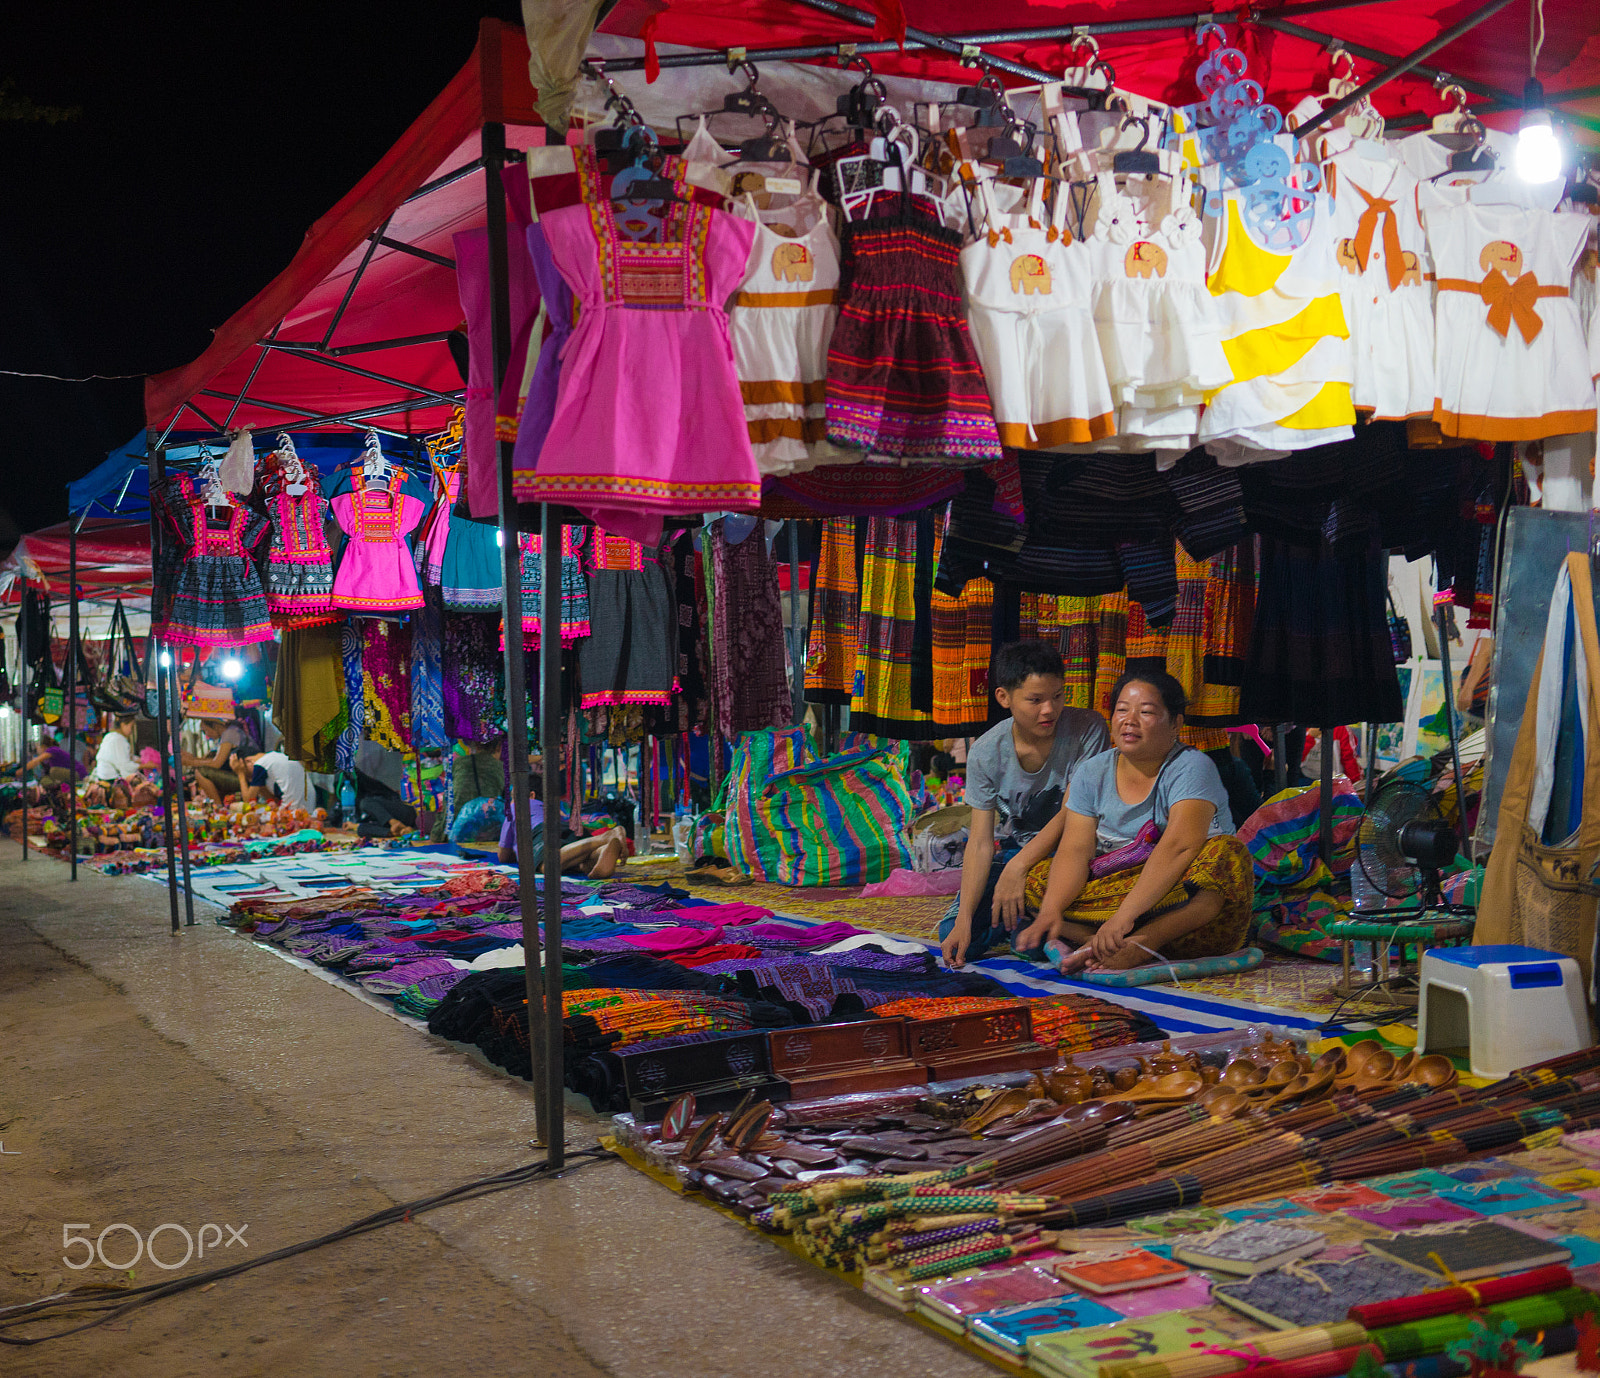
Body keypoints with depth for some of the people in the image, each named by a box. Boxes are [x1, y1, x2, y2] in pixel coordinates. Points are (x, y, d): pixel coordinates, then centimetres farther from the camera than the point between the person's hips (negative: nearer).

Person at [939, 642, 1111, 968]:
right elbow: (981, 842, -14)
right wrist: (964, 919, -24)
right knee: (957, 939, -13)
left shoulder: (1086, 729, -19)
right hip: (1011, 846, 3)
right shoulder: (985, 753, -12)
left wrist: (1018, 868, -28)